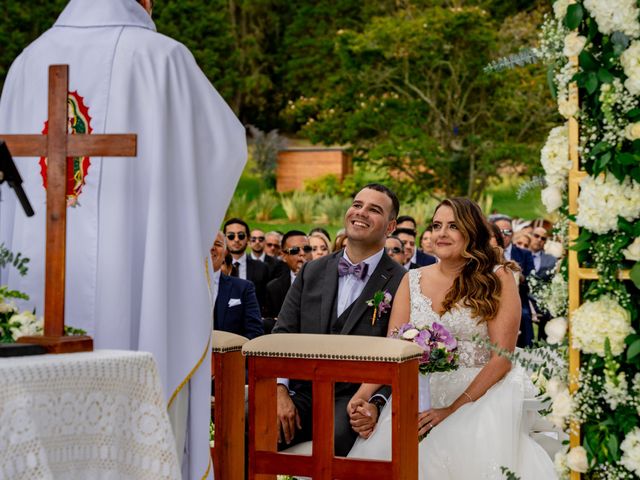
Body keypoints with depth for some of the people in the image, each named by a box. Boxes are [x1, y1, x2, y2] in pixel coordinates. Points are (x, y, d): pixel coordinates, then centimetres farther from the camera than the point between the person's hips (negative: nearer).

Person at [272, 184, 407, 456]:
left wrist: (376, 403, -22)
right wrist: (280, 391, -6)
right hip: (303, 393, 4)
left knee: (337, 435, -38)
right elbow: (283, 334, 10)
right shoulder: (312, 272, 15)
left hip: (356, 399, -4)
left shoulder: (400, 283, -1)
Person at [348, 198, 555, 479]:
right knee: (377, 450, -27)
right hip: (419, 395, 3)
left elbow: (502, 357, -6)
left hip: (480, 393, -3)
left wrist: (454, 408, -17)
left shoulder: (498, 278, 2)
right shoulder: (412, 281, 12)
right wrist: (362, 396, -16)